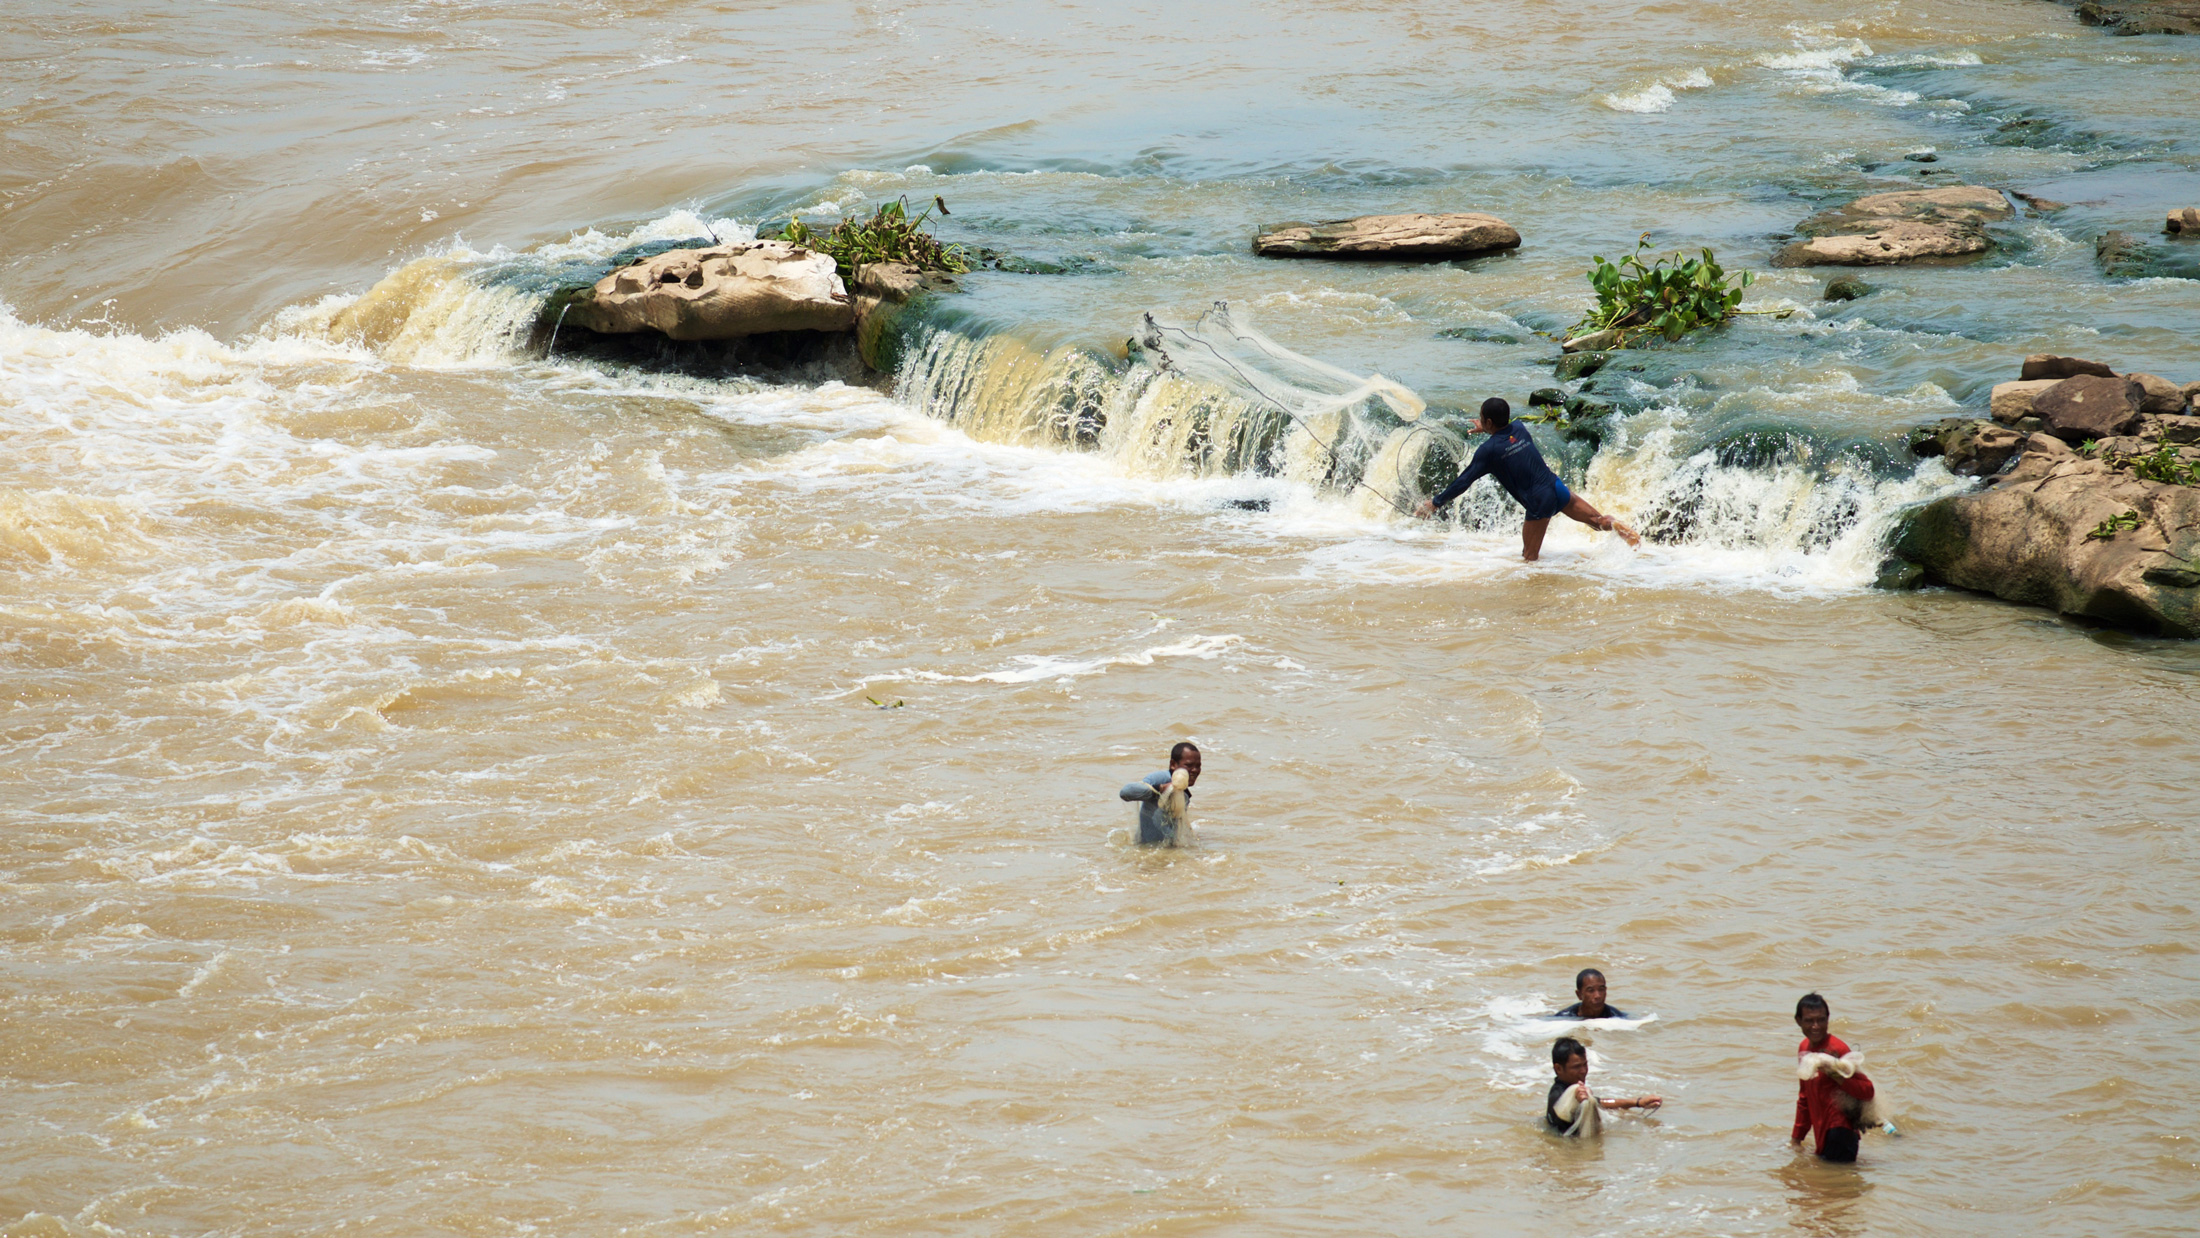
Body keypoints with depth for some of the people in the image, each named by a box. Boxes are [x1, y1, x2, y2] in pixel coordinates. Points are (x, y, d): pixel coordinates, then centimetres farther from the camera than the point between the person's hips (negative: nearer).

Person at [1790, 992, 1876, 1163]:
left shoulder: (1836, 1050, -11)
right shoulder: (1805, 1048, 13)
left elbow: (1868, 1091, -15)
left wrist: (1836, 1075, -27)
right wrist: (1796, 1138, 28)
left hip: (1840, 1136, -8)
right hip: (1822, 1138, 8)